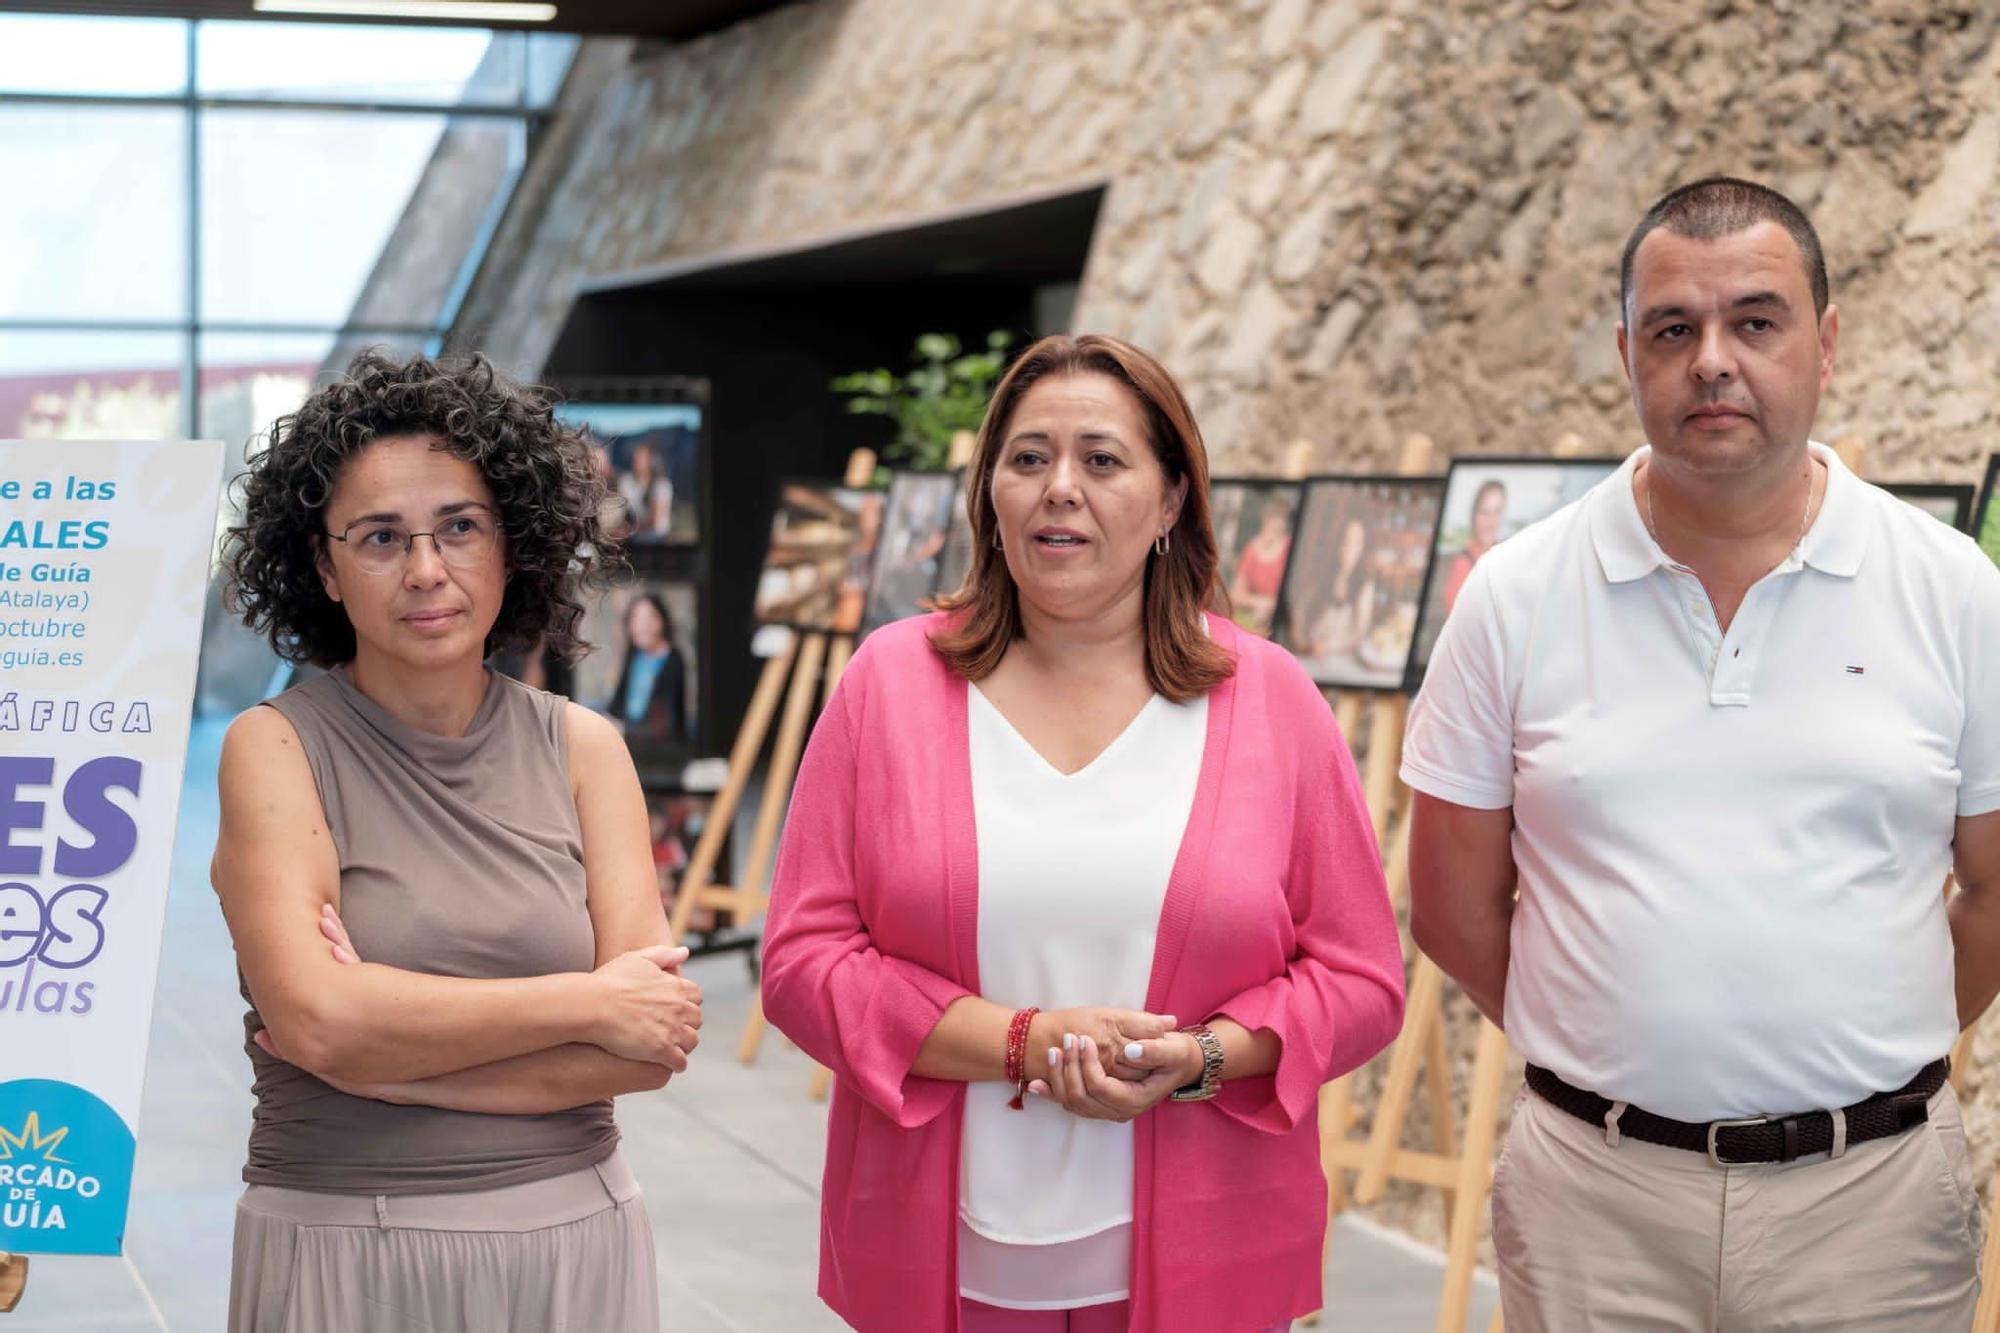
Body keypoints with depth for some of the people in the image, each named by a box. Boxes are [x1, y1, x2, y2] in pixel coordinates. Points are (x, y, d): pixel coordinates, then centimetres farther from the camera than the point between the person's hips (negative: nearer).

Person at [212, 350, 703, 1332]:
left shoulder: (582, 748, 2)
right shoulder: (277, 747, -5)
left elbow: (651, 1046, -7)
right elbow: (316, 1019, -19)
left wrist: (392, 1049, -15)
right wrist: (586, 1004, -12)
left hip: (571, 1245, 3)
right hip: (342, 1252, -3)